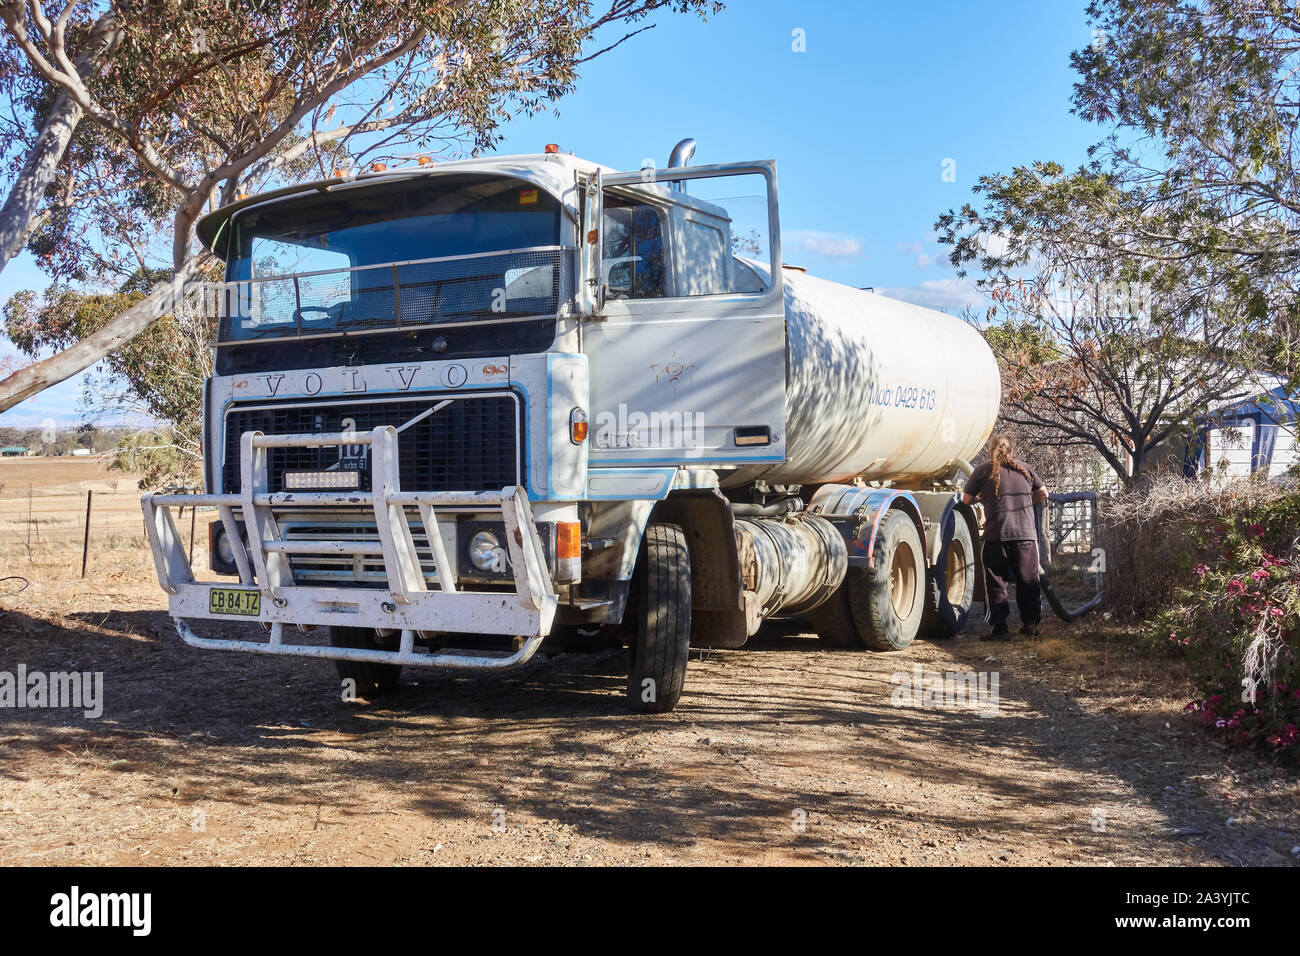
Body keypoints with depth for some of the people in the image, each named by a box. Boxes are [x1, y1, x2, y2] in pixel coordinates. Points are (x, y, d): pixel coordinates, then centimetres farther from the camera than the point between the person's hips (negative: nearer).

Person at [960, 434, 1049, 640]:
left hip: (996, 536, -3)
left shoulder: (983, 470, 1)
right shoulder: (1025, 469, 10)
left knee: (996, 583, 4)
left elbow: (967, 499, 5)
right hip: (1026, 534, 3)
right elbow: (1043, 493, 18)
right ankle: (1030, 623, 20)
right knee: (1028, 580, 16)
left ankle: (999, 628, 2)